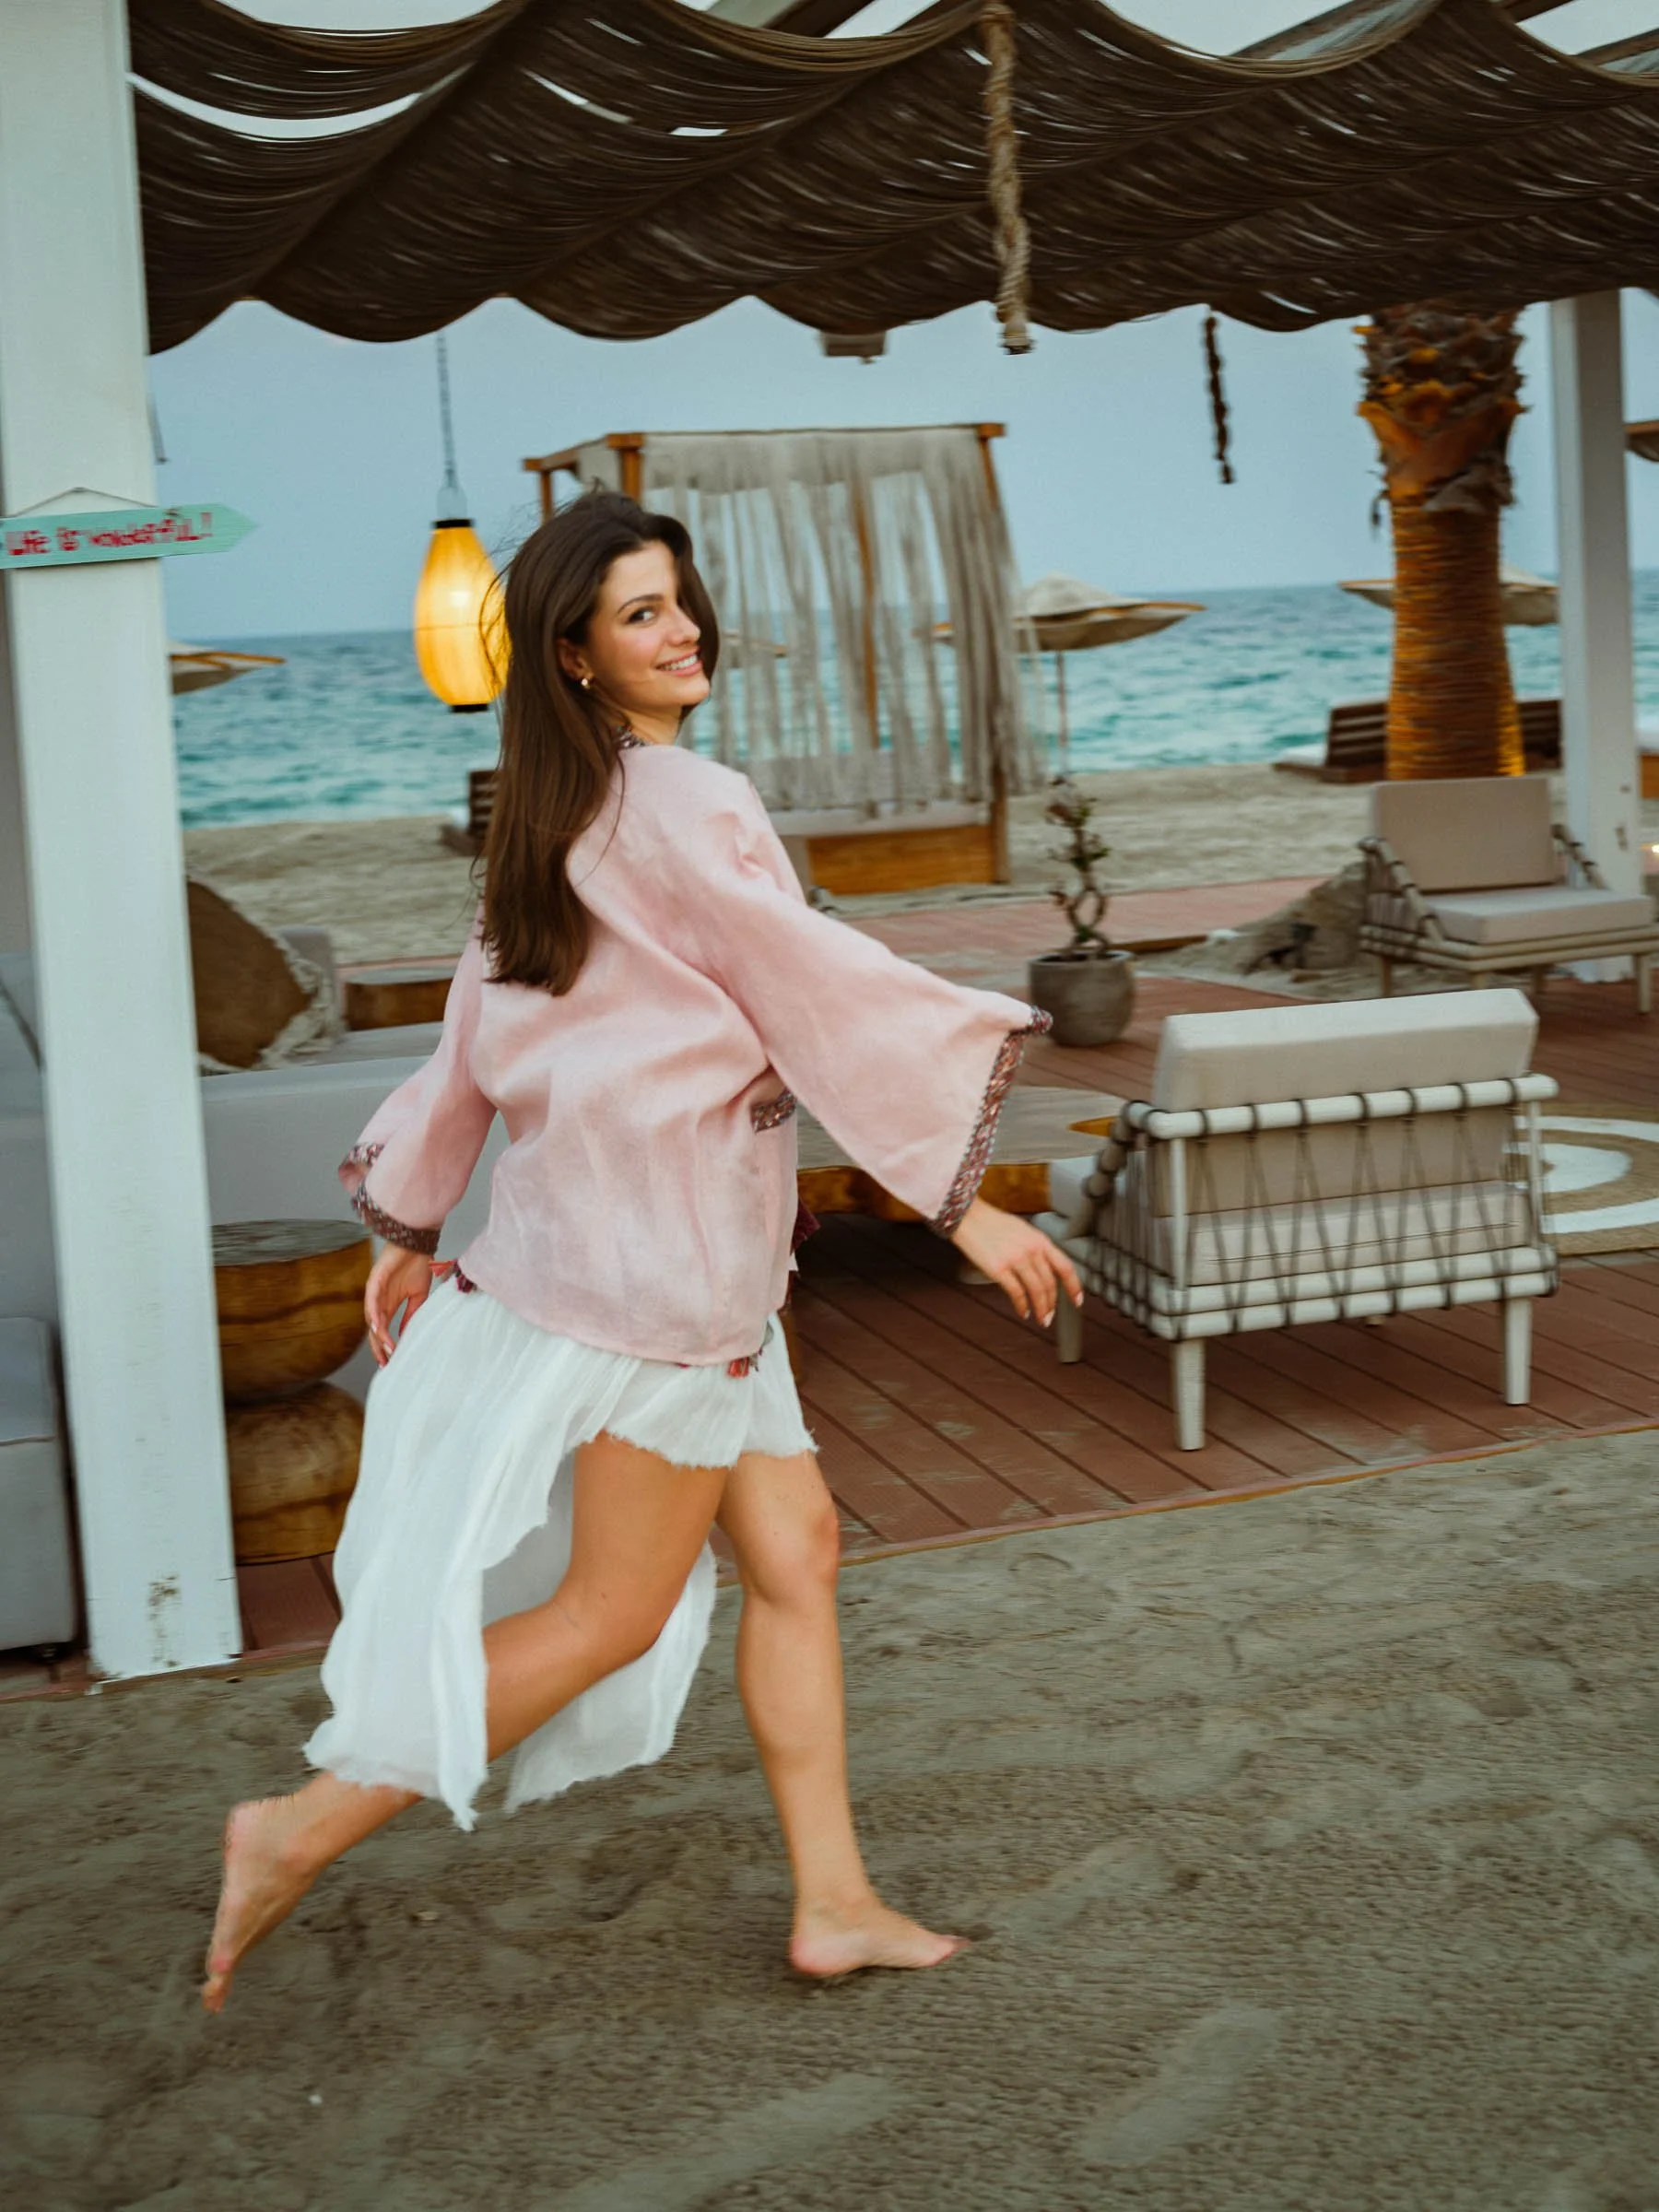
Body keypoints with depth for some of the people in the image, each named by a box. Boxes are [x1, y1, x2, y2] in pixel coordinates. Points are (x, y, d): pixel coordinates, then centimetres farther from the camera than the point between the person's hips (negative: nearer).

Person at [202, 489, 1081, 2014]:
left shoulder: (561, 815, 10)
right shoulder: (686, 812, -18)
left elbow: (483, 1032, 15)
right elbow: (827, 1000, -17)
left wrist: (414, 1225, 22)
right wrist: (964, 1204, -12)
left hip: (585, 1226, 9)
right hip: (661, 1251, -9)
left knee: (794, 1547, 13)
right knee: (611, 1610, 2)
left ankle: (834, 1902, 19)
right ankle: (309, 1827, 6)